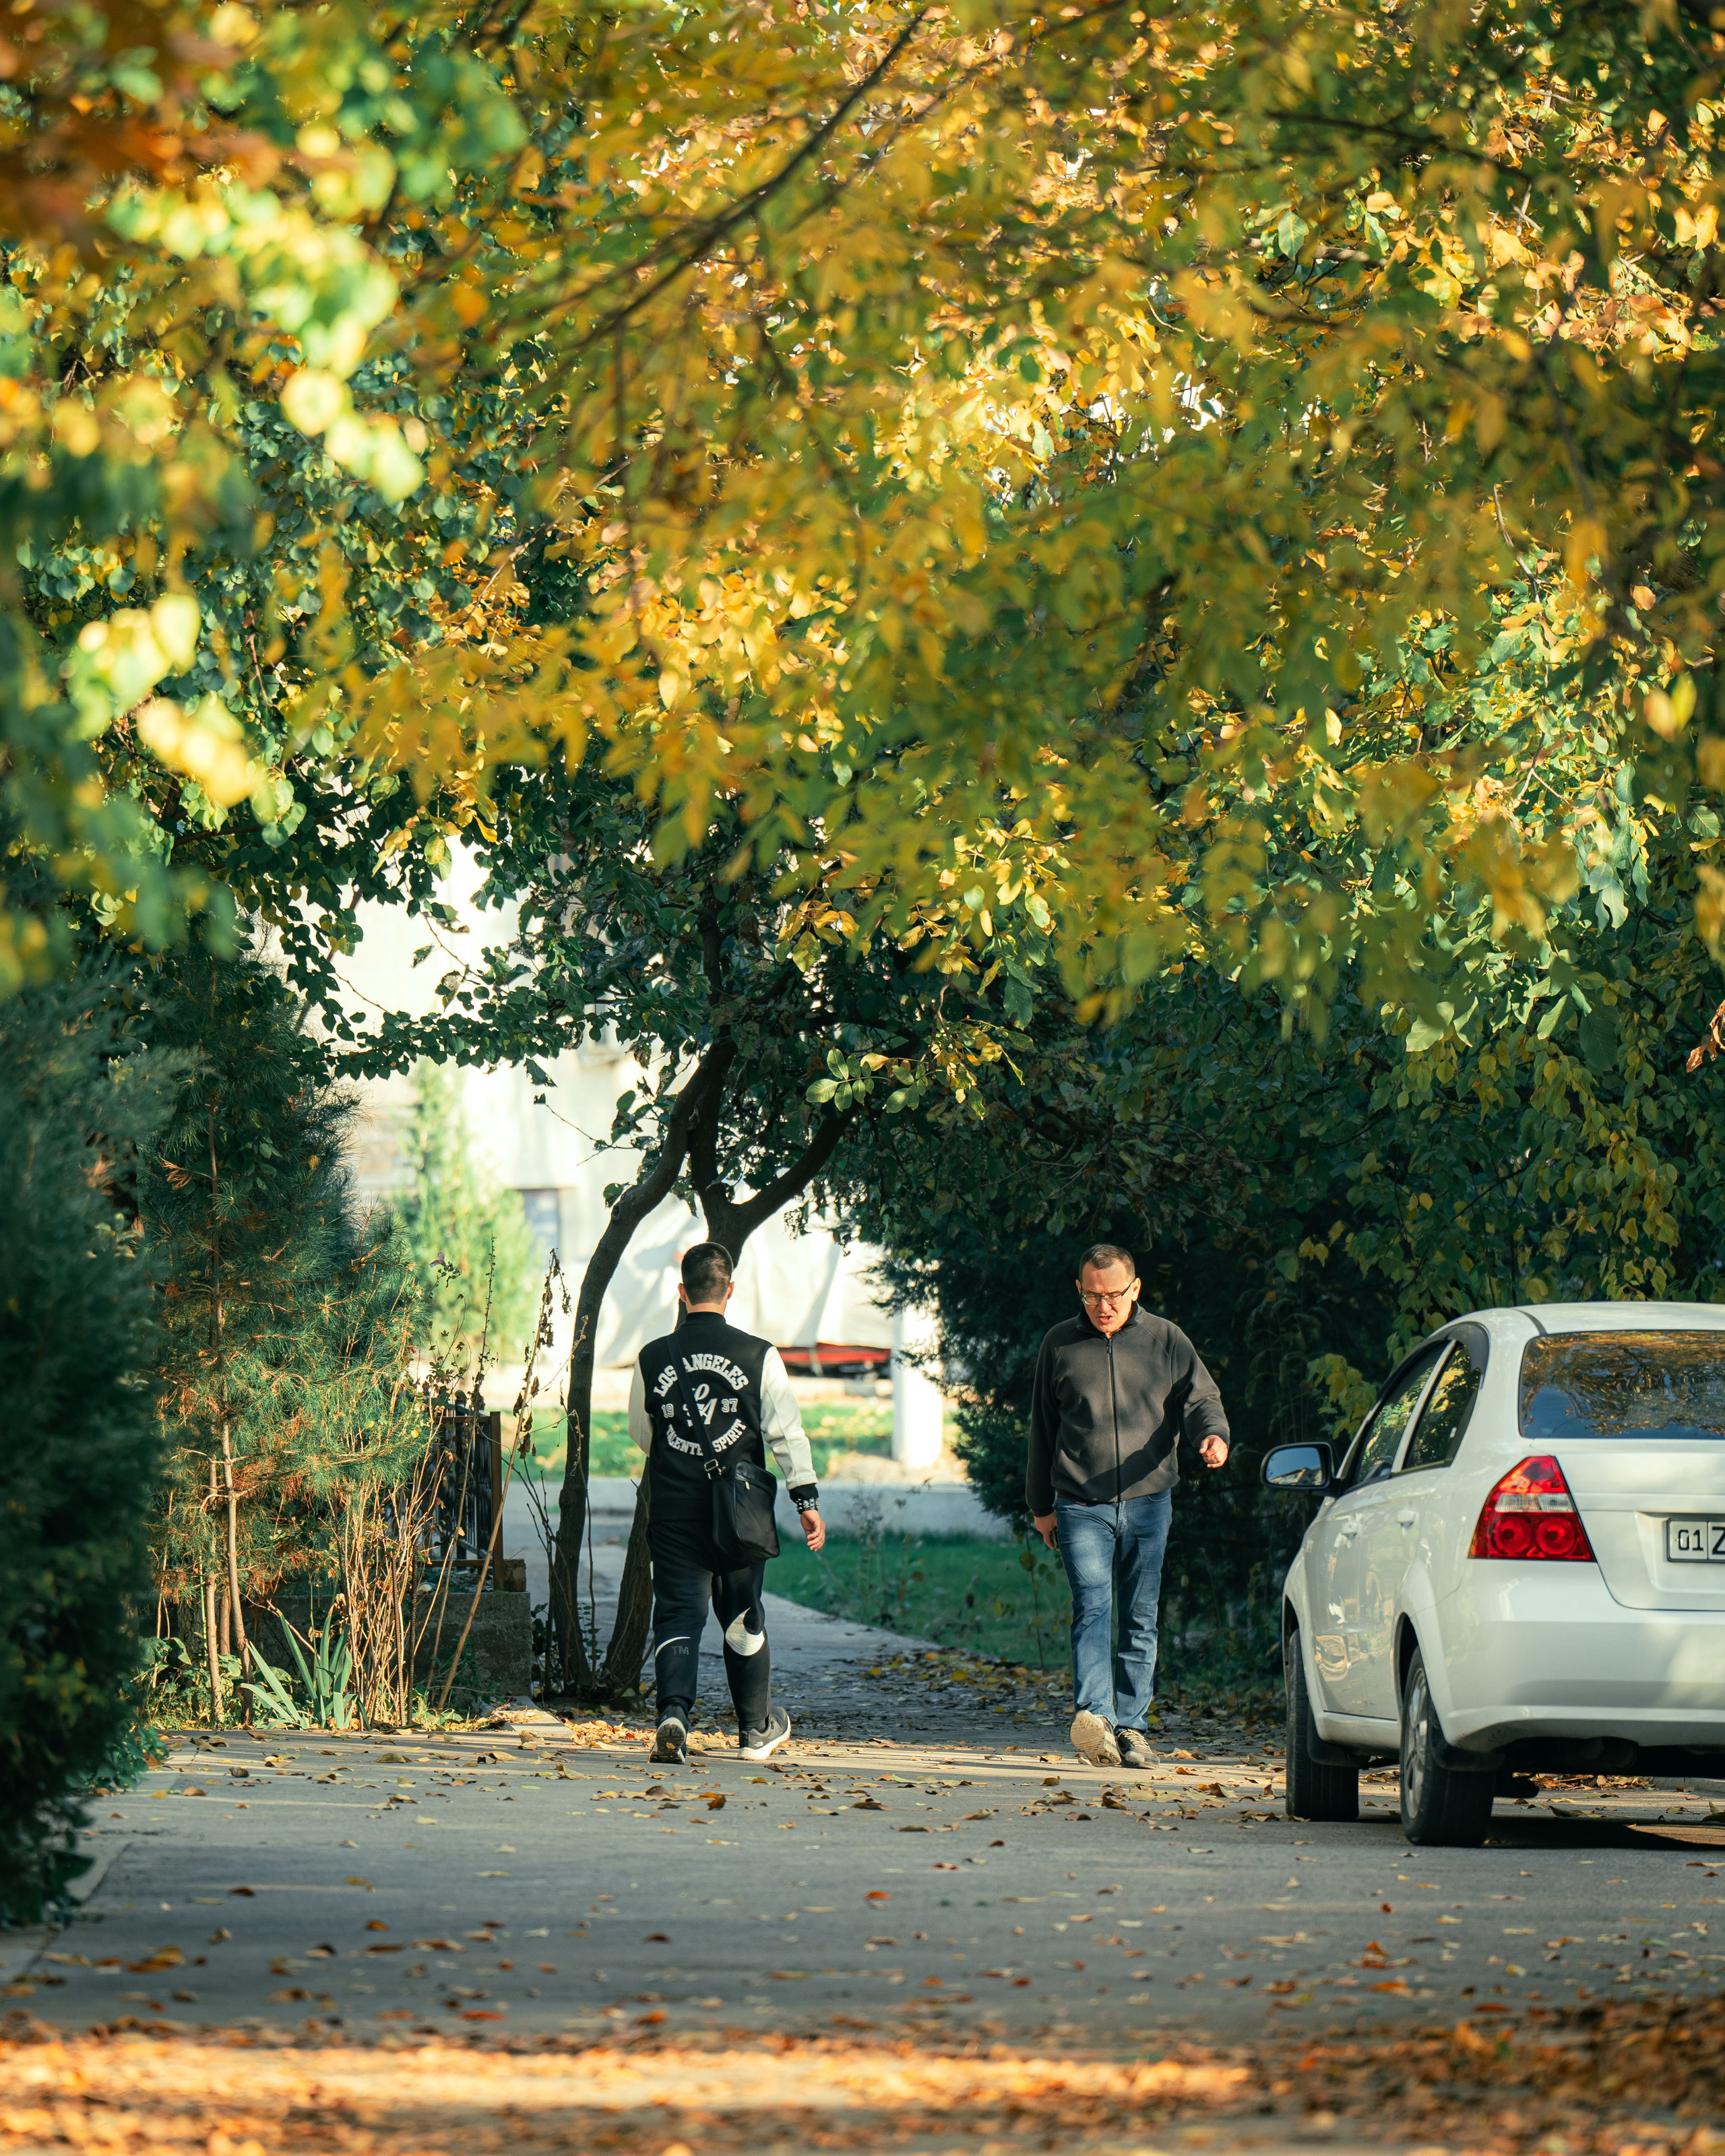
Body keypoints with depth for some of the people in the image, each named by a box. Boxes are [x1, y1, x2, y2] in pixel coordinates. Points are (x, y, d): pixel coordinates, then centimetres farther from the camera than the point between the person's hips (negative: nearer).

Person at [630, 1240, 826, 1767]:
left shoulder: (653, 1359, 0)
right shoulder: (759, 1356, -5)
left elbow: (641, 1435, 13)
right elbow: (787, 1430, -6)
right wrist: (806, 1498, -2)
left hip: (673, 1508, 0)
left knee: (678, 1615, 0)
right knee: (743, 1619, 15)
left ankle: (674, 1712, -25)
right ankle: (757, 1730, 29)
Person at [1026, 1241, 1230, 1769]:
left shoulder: (1166, 1341, 6)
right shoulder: (1060, 1346, 7)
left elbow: (1200, 1398, 1)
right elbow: (1042, 1429, 15)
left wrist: (1214, 1435, -24)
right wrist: (1041, 1505, 17)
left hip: (1148, 1501, 2)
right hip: (1081, 1505, -1)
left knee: (1141, 1620, 5)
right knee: (1092, 1607, -18)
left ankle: (1131, 1726, 12)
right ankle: (1093, 1719, -31)